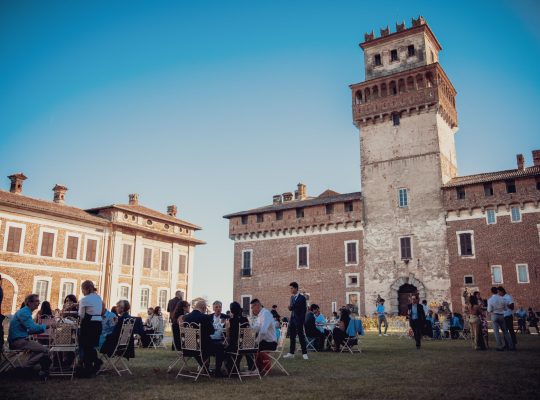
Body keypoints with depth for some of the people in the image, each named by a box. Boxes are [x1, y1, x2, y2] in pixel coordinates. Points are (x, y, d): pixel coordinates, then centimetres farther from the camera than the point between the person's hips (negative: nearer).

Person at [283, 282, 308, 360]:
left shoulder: (302, 298, -8)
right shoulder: (292, 297, 12)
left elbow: (304, 310, -9)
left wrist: (302, 320, -14)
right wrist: (290, 308, -6)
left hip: (299, 320, -6)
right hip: (292, 319, 6)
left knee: (301, 336, -2)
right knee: (292, 336, 8)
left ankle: (304, 353, 4)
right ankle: (291, 353, 14)